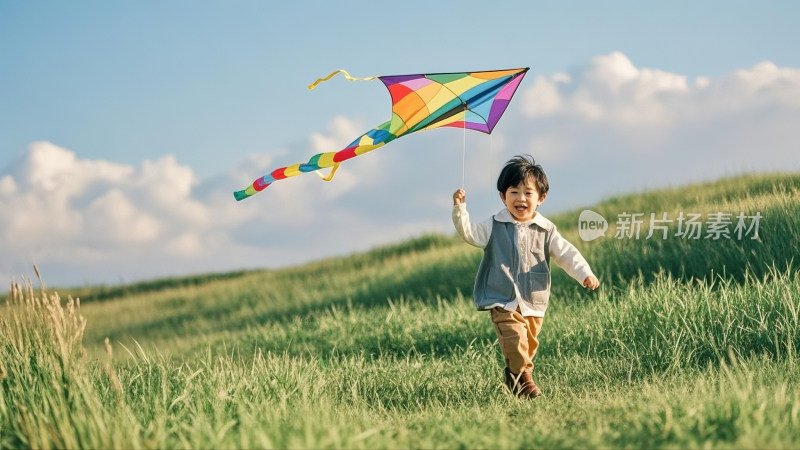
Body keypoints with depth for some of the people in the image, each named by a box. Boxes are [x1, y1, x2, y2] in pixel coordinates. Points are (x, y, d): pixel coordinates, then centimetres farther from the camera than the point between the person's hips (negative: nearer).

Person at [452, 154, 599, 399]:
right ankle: (523, 378, -9)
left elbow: (566, 254, -1)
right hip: (503, 301, -2)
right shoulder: (494, 226, 2)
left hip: (534, 303, 3)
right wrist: (460, 209, -22)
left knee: (529, 345, 10)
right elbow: (470, 233, -7)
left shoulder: (546, 230, 3)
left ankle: (514, 376, 31)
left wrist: (585, 274, -14)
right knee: (515, 339, -21)